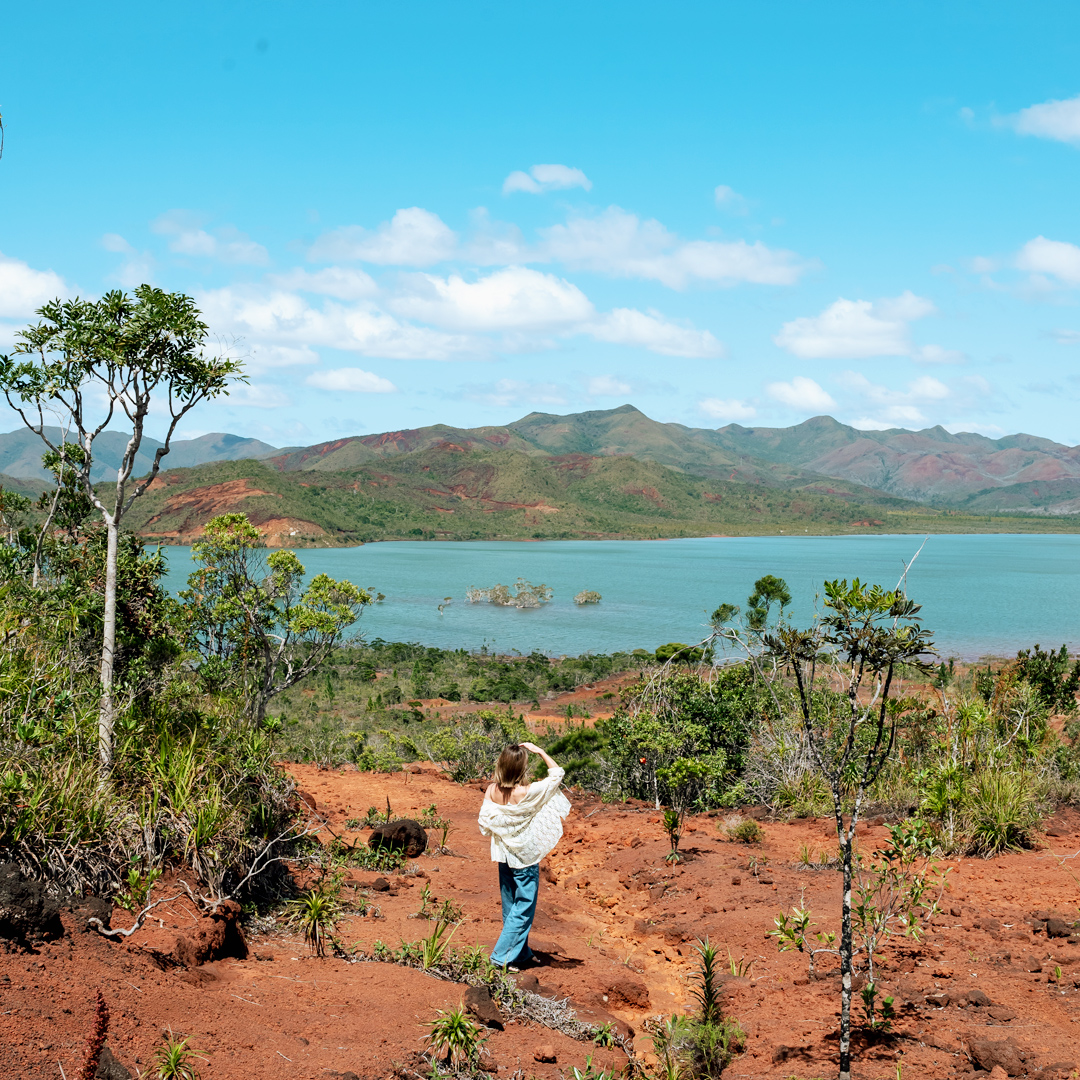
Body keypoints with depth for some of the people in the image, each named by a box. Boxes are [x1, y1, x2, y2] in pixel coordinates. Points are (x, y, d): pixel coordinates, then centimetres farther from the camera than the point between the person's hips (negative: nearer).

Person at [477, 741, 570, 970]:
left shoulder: (492, 792, -10)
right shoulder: (528, 793, -24)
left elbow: (485, 825, -2)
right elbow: (557, 774, -12)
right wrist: (541, 752, -8)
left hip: (503, 857, 6)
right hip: (526, 859, -6)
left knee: (510, 907, 18)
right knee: (523, 909, 5)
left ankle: (521, 953, 32)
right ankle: (503, 956, 3)